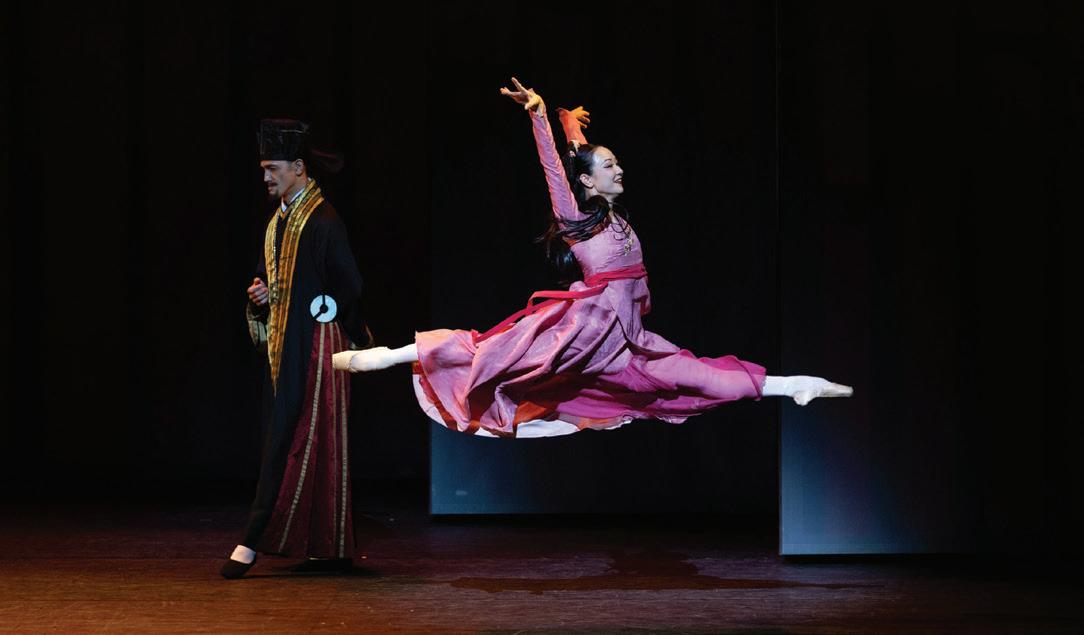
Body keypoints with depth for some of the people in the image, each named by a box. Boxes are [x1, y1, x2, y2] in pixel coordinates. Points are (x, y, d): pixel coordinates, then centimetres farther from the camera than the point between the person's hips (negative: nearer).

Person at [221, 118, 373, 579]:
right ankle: (333, 547, 14)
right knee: (312, 445, 9)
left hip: (315, 344, -9)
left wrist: (354, 344, -7)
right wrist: (260, 294, 3)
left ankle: (254, 541, -12)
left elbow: (347, 285, -12)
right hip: (282, 345, 9)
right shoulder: (278, 221, 15)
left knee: (288, 442, -9)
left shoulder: (323, 221, -12)